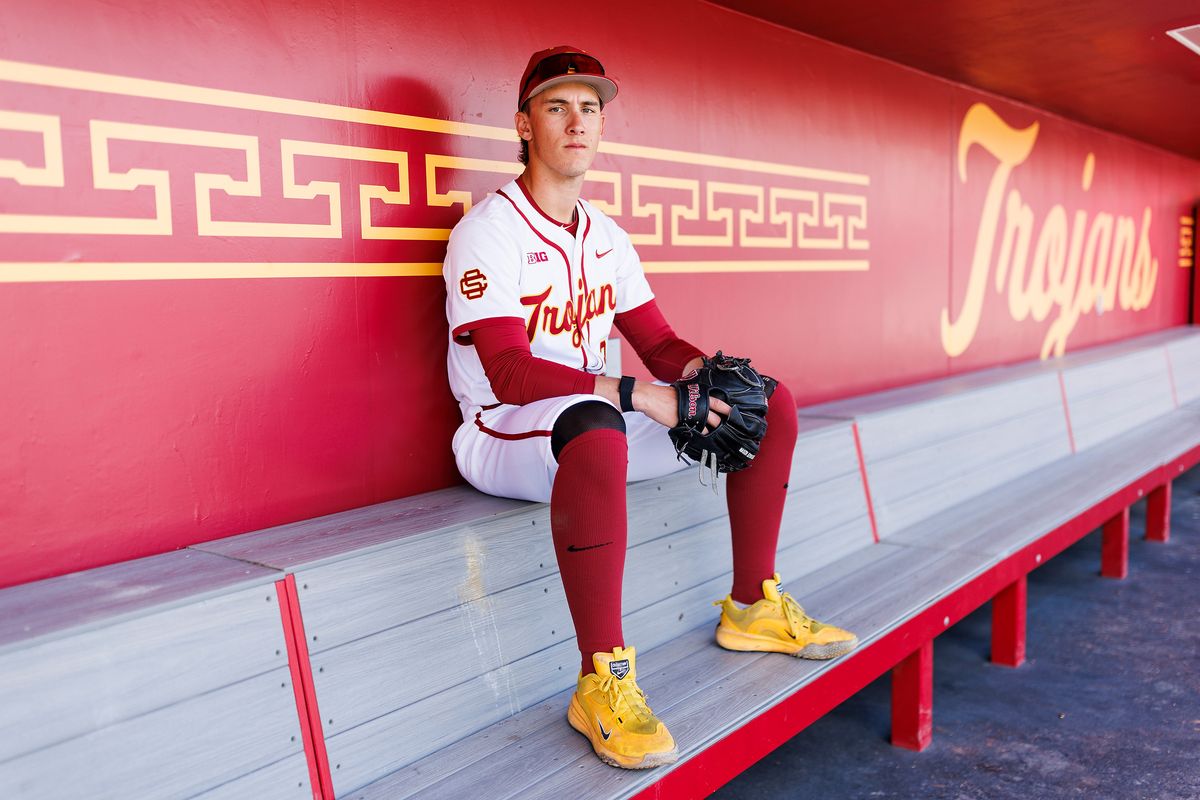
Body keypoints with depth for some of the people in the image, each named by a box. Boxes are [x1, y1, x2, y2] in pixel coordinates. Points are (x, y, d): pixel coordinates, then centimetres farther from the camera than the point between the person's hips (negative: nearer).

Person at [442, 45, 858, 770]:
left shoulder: (607, 236, 12)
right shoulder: (489, 232, -12)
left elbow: (658, 342, 12)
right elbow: (509, 373, -23)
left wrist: (699, 371, -12)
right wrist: (635, 395, -30)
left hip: (599, 417, 8)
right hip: (505, 436, -8)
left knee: (771, 401, 3)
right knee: (596, 433, -43)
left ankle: (753, 607, 10)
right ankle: (601, 684, -33)